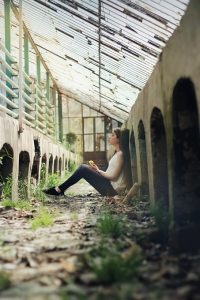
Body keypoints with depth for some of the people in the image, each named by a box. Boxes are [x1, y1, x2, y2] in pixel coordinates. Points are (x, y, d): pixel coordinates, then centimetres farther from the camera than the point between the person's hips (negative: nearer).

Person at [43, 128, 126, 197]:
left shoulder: (120, 154, -14)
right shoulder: (116, 153, 15)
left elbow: (113, 176, -18)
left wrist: (98, 171, -6)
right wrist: (97, 170, 3)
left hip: (112, 189, -9)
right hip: (109, 185, 9)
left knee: (83, 169, -14)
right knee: (83, 167, 3)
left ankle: (59, 189, -7)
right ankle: (60, 189, 1)